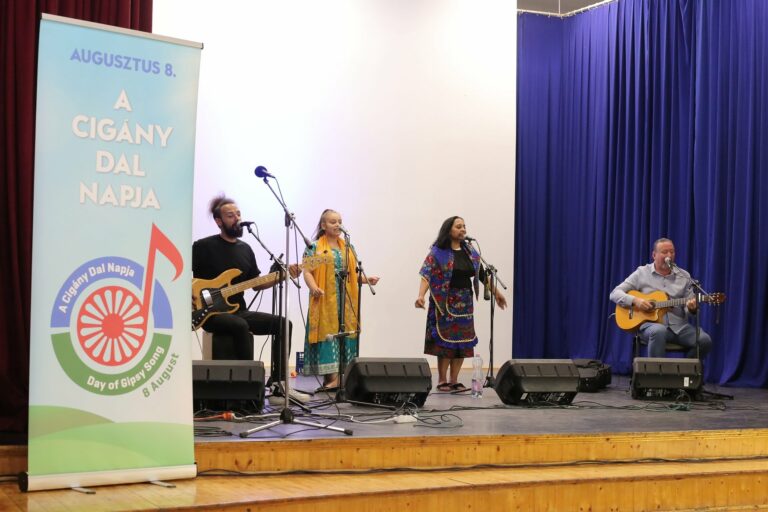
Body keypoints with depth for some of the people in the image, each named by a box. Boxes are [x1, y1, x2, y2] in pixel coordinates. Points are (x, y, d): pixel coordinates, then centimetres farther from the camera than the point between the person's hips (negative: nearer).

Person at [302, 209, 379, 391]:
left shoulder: (348, 248, 18)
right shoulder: (314, 247, 3)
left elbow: (354, 273, 17)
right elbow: (307, 272, -5)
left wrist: (367, 279, -1)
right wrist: (313, 287, -23)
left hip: (346, 301, 5)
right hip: (325, 301, -5)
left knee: (345, 335, 0)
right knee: (328, 335, -10)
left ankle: (341, 376, 3)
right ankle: (332, 377, -13)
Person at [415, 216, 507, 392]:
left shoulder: (470, 252, 9)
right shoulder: (438, 252, -7)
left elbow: (482, 274, 16)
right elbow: (427, 275, -15)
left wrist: (496, 292, 18)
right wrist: (421, 295, -29)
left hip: (465, 303, 5)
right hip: (445, 303, -5)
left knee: (462, 341, 4)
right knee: (445, 339, -4)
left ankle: (454, 380, 11)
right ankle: (442, 380, 6)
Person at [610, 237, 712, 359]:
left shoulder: (684, 276, 12)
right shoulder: (641, 273, 6)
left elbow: (690, 308, 11)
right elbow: (615, 294, 2)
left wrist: (692, 308, -15)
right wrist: (635, 300, -15)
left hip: (679, 325, 3)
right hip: (650, 323, -3)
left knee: (704, 340, -23)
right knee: (659, 331, -39)